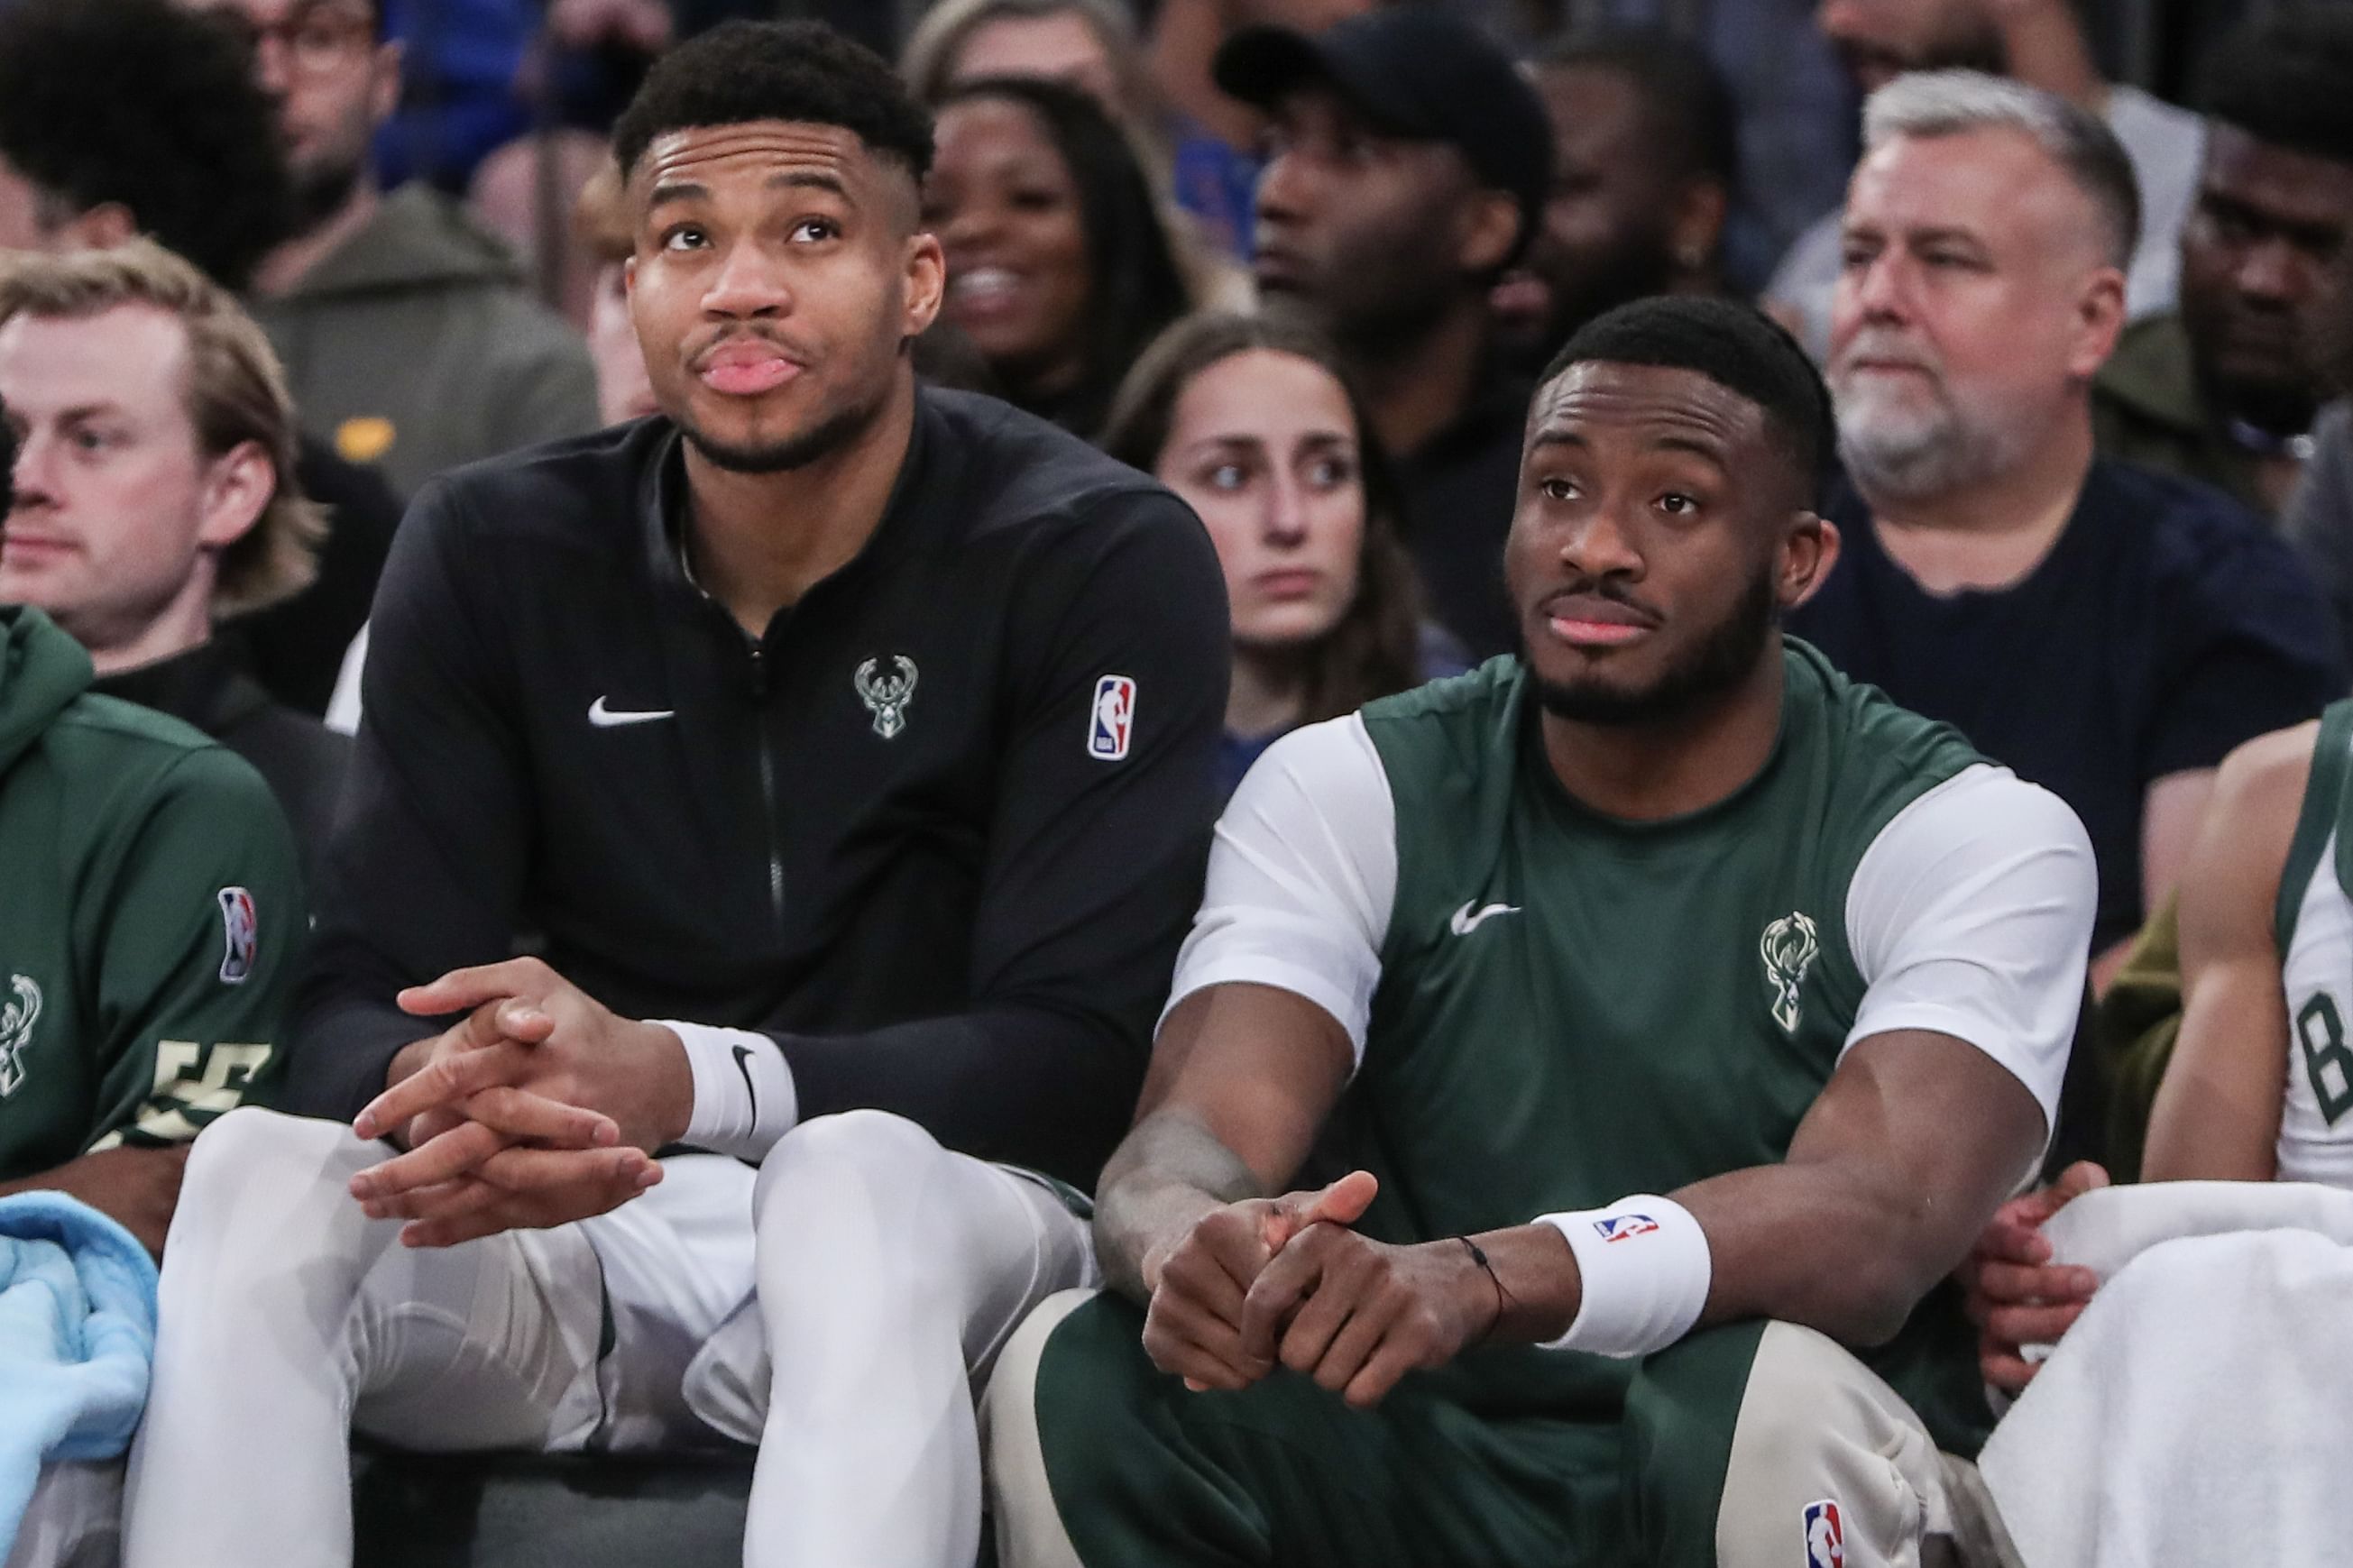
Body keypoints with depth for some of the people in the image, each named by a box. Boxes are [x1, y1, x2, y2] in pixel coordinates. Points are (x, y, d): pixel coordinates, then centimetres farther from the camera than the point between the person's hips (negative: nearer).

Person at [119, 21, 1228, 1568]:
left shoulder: (1103, 559, -7)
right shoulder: (494, 555, 3)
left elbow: (1081, 1050, -15)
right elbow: (362, 1004, -3)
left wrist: (677, 1082, -33)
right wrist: (443, 1091, -32)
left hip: (931, 1222, -3)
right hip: (592, 1235, 3)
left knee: (850, 1185, -38)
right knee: (258, 1167, -27)